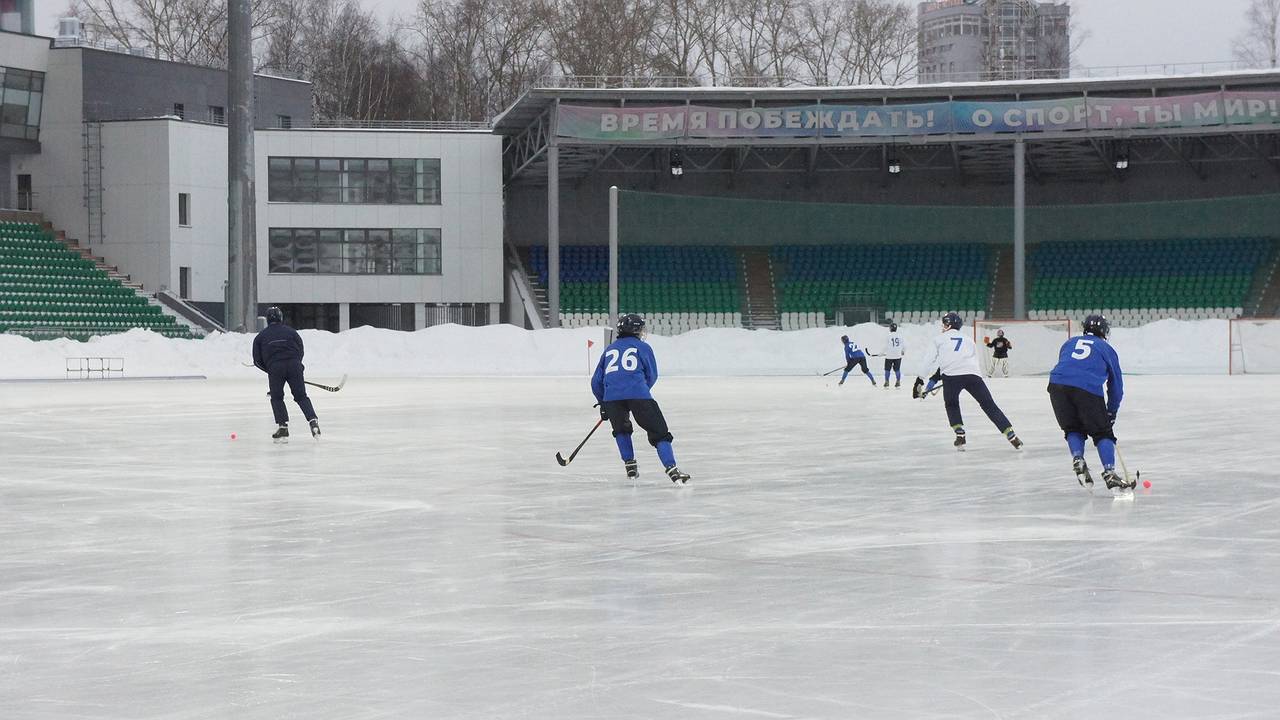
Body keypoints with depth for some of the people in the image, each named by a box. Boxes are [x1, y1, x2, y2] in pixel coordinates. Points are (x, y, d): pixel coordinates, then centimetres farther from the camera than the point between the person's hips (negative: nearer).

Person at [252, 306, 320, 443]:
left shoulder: (261, 336, 15)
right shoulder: (291, 331, 16)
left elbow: (258, 361, 14)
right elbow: (300, 351, 12)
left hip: (274, 367, -1)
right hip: (294, 365, 1)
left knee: (277, 398, 15)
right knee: (301, 396, 8)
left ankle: (283, 427, 3)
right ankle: (313, 422, -10)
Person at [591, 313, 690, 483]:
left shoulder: (609, 349, 26)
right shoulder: (643, 347, 16)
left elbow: (596, 381, 27)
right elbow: (652, 376, 18)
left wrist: (603, 404, 39)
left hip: (611, 396, 3)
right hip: (638, 394, -3)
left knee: (621, 429, 30)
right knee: (659, 432, 1)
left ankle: (630, 465, 21)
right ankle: (671, 469, -14)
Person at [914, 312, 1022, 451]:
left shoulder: (940, 339, 21)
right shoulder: (968, 340, 31)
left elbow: (928, 360, 17)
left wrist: (920, 379, 23)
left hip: (951, 376, -2)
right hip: (973, 375, 2)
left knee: (951, 405, 24)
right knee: (989, 405, 7)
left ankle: (960, 435, 8)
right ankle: (1011, 436, -3)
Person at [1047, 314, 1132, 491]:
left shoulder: (1069, 343, 32)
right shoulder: (1107, 349, 24)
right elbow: (1116, 385, 26)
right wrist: (1111, 413, 36)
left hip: (1057, 384, 3)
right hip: (1088, 389, -3)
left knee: (1073, 428, 23)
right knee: (1102, 432, 9)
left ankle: (1077, 460, 3)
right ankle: (1109, 473, -3)